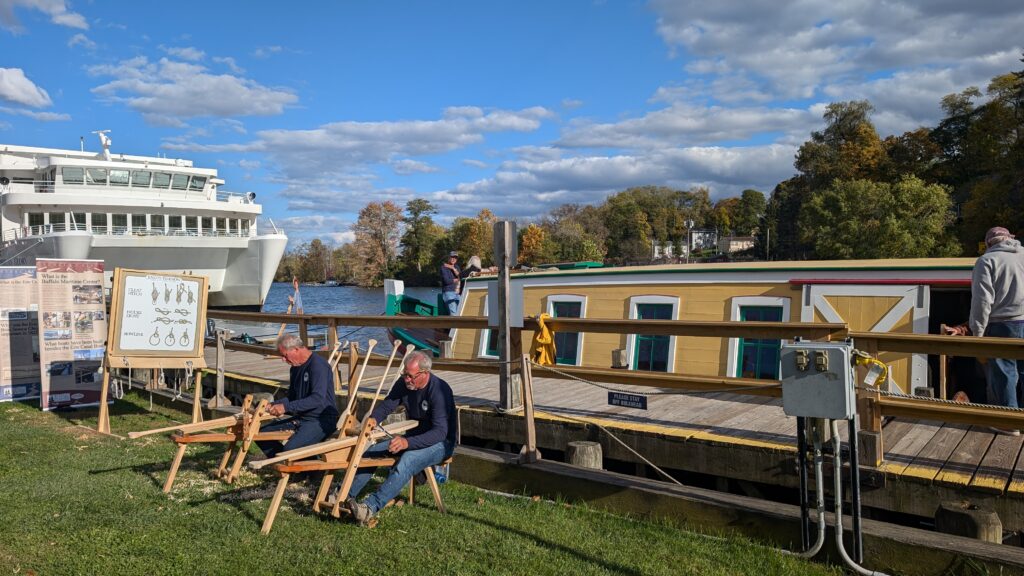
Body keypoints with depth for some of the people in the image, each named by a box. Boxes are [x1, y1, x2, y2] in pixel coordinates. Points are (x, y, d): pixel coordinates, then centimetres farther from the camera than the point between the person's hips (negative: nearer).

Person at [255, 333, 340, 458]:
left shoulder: (318, 365, -16)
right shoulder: (295, 368, 14)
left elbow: (318, 399, -25)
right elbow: (291, 397, 22)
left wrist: (286, 407, -24)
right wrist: (273, 405, 2)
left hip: (322, 420, -10)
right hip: (300, 418, 10)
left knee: (290, 449, -30)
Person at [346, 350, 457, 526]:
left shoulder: (440, 391, -26)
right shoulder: (404, 383, -5)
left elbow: (440, 432, -32)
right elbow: (386, 406, 5)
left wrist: (407, 442, -43)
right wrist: (372, 419, -18)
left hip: (440, 442, -8)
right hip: (413, 438, 8)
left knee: (407, 460, -35)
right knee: (371, 450, -7)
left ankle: (370, 508, -42)